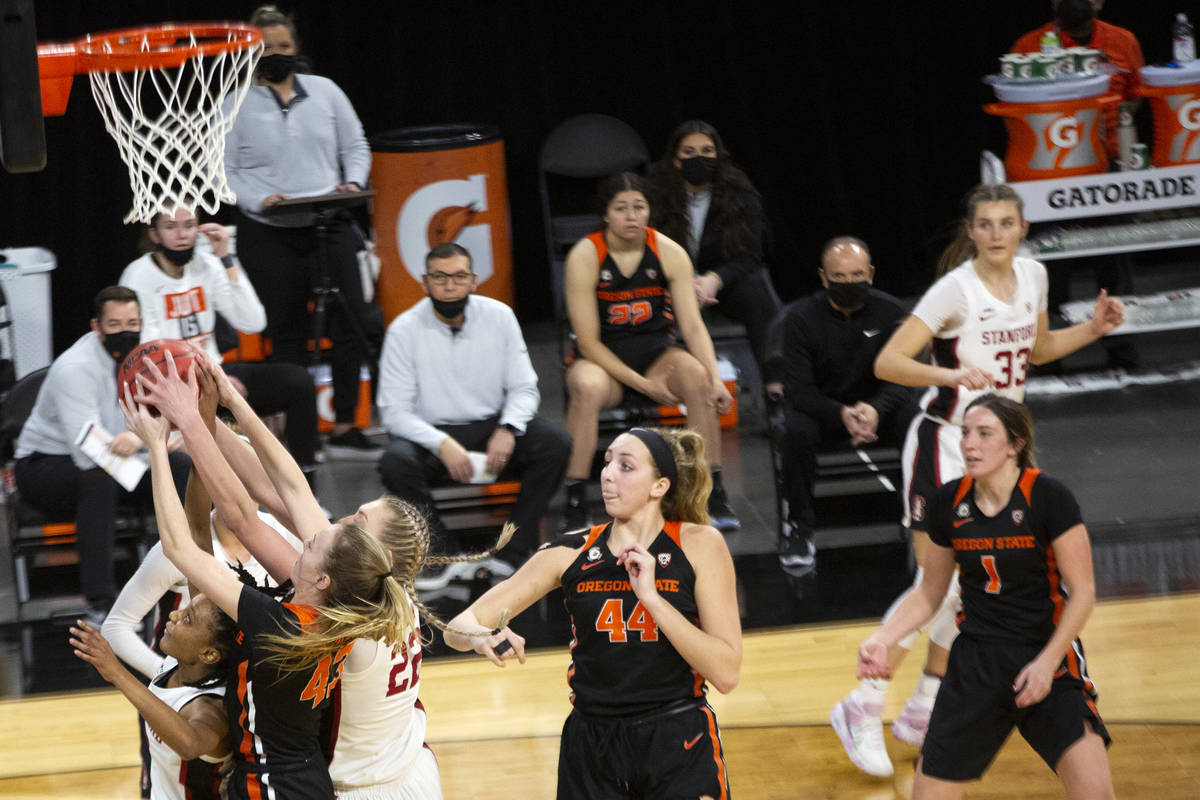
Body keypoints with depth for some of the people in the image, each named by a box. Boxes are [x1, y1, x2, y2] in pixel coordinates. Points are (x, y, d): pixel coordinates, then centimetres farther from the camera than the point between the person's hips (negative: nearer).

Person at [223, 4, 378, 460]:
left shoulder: (325, 92, 10)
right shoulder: (235, 105, 1)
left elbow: (355, 146, 13)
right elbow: (224, 170, -1)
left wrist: (353, 183, -6)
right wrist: (259, 199, -17)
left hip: (329, 227, 2)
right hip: (268, 235, -2)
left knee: (353, 322, -7)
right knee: (287, 337, 2)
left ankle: (345, 429, 1)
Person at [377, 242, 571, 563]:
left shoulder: (499, 316, -1)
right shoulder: (404, 330, -8)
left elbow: (524, 388, 3)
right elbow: (394, 411, -10)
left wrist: (508, 430, -19)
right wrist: (443, 444, -27)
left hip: (493, 426, 2)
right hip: (431, 433, -2)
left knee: (555, 442, -25)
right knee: (395, 462, -34)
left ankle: (517, 550, -18)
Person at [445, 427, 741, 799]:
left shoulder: (699, 544, -7)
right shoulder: (571, 554, -1)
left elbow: (726, 673, -13)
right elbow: (459, 627, -3)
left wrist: (651, 596, -20)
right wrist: (480, 637, -28)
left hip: (681, 753, -2)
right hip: (592, 753, 2)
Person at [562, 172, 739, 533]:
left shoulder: (669, 253, -6)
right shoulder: (585, 256, -13)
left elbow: (693, 326, -7)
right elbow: (588, 341, -14)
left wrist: (715, 379, -25)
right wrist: (643, 384, -22)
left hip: (655, 351, 2)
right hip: (601, 358, -2)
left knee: (696, 375, -30)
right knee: (586, 388, -37)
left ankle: (714, 496, -21)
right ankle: (575, 506, -31)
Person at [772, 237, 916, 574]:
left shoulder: (890, 312, -6)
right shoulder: (799, 318, -11)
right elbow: (799, 390, -16)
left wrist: (874, 410, -33)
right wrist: (842, 414, -35)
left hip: (877, 408, 1)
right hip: (820, 408, -1)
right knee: (797, 430, -35)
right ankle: (798, 527, -19)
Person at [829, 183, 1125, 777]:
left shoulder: (1033, 276, 3)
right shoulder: (956, 288, -18)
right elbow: (887, 362, -23)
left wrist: (1092, 330, 6)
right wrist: (951, 374, -38)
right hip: (943, 444, -7)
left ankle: (923, 713, 21)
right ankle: (862, 710, -7)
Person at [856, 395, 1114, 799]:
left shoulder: (1048, 497, -13)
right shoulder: (948, 503, 0)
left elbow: (1082, 591, -11)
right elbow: (930, 592, 12)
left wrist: (1047, 662, -19)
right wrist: (881, 639, -2)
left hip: (1047, 658, -4)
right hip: (975, 661, 4)